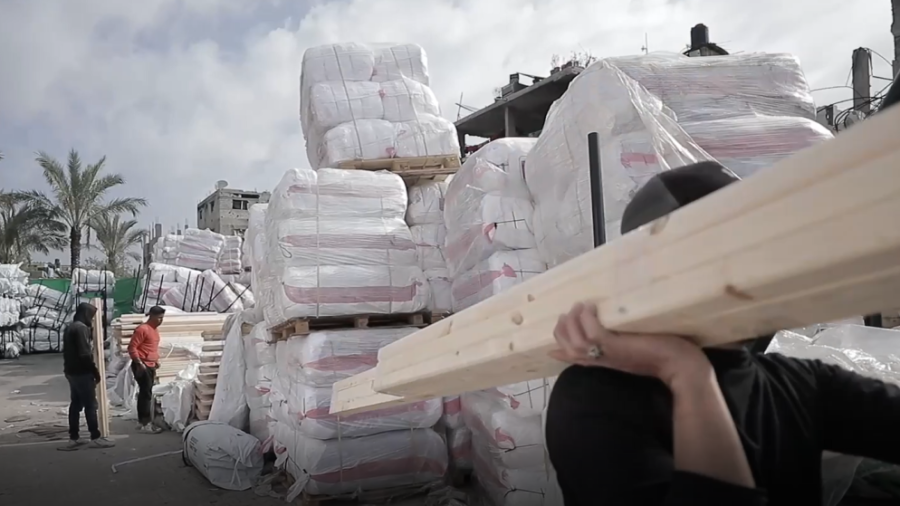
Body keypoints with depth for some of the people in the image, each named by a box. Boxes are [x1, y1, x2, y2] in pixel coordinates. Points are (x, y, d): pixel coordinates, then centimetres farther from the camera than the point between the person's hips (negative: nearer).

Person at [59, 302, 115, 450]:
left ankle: (74, 438, 15)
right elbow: (85, 353, -22)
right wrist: (95, 371, -14)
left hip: (71, 371, 10)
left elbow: (69, 351, 19)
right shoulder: (81, 328, -17)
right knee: (90, 405, -5)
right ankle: (96, 438, -2)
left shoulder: (70, 327, 15)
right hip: (82, 373, -10)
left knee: (75, 404, 12)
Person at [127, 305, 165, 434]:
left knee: (145, 394, 12)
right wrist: (139, 363, -21)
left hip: (150, 366, 9)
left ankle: (142, 422, 18)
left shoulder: (155, 329, 13)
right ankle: (146, 424, -6)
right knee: (146, 394, -9)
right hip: (142, 366, -9)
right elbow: (132, 348, -18)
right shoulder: (142, 329, -15)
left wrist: (156, 361, 18)